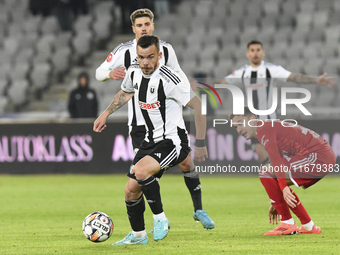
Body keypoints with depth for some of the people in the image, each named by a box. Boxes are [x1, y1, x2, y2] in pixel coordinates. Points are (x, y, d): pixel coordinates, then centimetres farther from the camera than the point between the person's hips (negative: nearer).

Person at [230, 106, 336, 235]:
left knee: (266, 173, -12)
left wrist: (284, 187, -31)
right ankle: (309, 226, 22)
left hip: (317, 156, -10)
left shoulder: (264, 128, -6)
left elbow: (275, 159, -22)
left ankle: (287, 224, -8)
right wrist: (276, 203, 33)